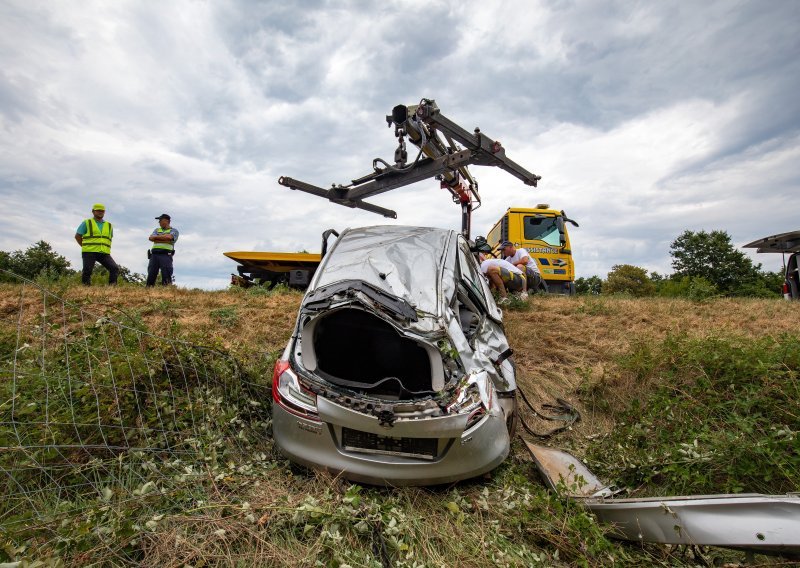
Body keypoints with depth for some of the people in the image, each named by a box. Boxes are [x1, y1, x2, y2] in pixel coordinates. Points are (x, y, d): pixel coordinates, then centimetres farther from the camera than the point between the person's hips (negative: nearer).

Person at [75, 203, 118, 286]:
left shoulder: (109, 226, 17)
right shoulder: (87, 223, 7)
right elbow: (77, 236, 8)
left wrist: (103, 248, 16)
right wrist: (85, 247, 5)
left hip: (104, 253, 2)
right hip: (89, 252, -2)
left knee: (115, 268, -14)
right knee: (87, 271, -4)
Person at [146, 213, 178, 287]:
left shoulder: (174, 231, 10)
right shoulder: (157, 230, 24)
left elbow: (169, 237, -11)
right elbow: (151, 238, 6)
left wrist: (157, 237, 3)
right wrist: (164, 240, -4)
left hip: (166, 255, -5)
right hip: (154, 254, 5)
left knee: (166, 276, -10)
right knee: (151, 275, 0)